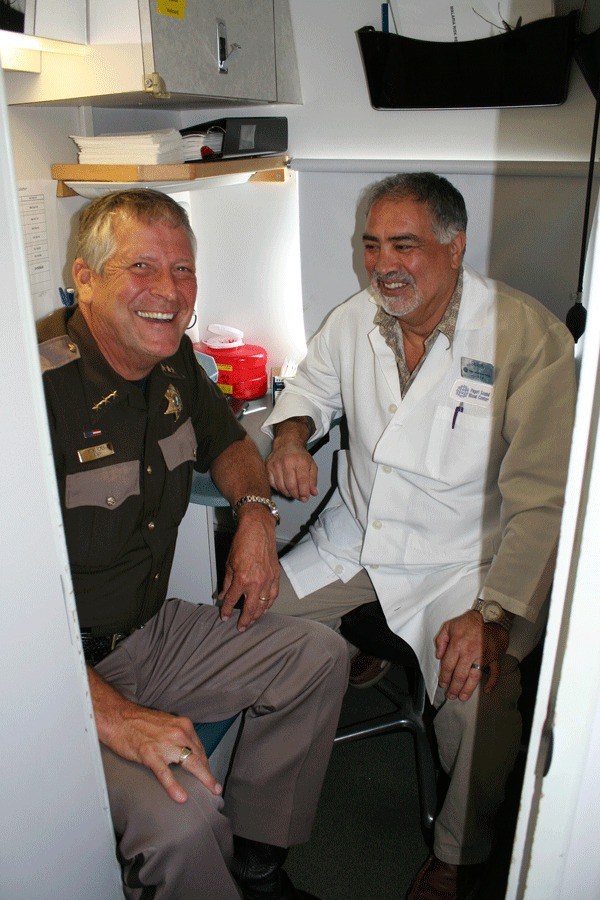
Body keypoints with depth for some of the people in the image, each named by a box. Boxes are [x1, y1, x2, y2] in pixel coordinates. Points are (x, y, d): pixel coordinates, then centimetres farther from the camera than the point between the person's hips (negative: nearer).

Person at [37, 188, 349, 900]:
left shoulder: (171, 359, 0)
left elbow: (225, 441, 18)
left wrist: (255, 510, -2)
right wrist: (110, 714, -31)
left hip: (154, 629, 8)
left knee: (319, 656, 5)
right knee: (183, 817, -28)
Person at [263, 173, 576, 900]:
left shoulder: (529, 337, -17)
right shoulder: (355, 319, -1)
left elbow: (541, 498, -19)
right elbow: (314, 383, 20)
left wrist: (493, 614, -26)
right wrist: (291, 431, -4)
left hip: (464, 557, -4)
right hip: (355, 533, 5)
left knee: (478, 699, -24)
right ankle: (349, 664, 33)